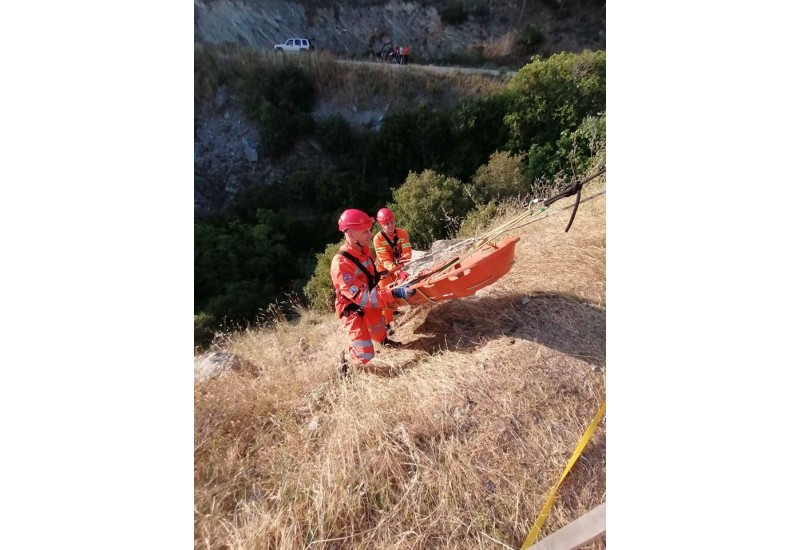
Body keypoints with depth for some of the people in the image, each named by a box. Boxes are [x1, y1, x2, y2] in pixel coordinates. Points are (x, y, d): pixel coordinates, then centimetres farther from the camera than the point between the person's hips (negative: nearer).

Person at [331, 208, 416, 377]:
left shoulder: (364, 250, -7)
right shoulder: (341, 263, -33)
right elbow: (361, 297, -36)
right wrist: (394, 293, -41)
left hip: (369, 304, 7)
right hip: (353, 311, -7)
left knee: (379, 329, 29)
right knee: (365, 355, -6)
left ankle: (384, 341, 64)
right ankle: (345, 358, 27)